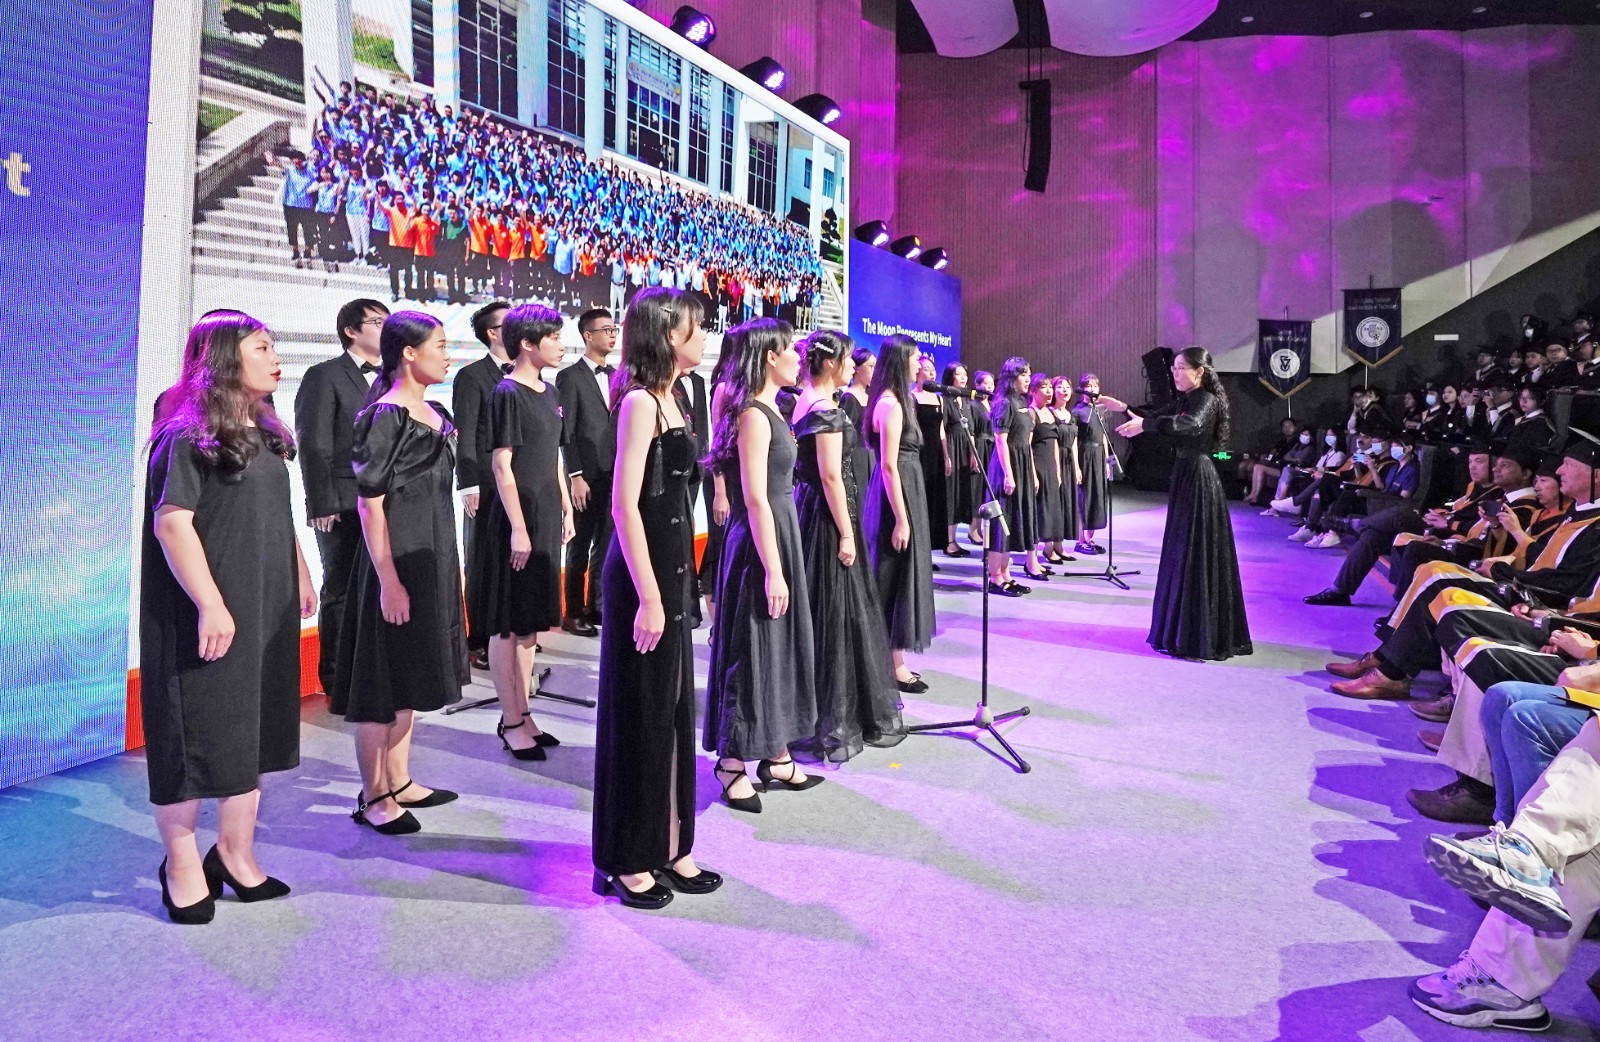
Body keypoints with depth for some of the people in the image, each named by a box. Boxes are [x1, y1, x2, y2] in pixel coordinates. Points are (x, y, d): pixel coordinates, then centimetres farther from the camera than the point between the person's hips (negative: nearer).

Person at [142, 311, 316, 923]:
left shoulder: (264, 432, 11)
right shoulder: (189, 437, -13)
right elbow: (171, 521, -20)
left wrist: (301, 576, 20)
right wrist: (210, 606, -23)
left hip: (266, 608, 8)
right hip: (206, 616, -8)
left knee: (253, 730, 13)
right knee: (198, 733, 1)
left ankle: (236, 855, 26)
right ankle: (181, 864, 19)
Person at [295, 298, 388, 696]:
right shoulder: (324, 376, -3)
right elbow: (313, 446, -8)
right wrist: (322, 506, -13)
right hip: (343, 508, -5)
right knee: (342, 591, 3)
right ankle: (336, 679, 14)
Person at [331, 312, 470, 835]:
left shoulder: (433, 412, 10)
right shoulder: (386, 415, -15)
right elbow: (370, 502, -17)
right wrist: (388, 580, -19)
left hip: (433, 560, 9)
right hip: (397, 562, -9)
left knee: (411, 673, 16)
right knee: (384, 679, 1)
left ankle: (398, 781, 29)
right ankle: (372, 797, 14)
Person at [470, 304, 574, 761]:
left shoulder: (547, 391, 11)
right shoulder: (508, 393, -13)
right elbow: (501, 465, -16)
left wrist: (566, 509, 15)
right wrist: (518, 528, -18)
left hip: (546, 516, 8)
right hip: (516, 517, -8)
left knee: (531, 622, 14)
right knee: (507, 625, 2)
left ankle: (522, 712, 25)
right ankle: (511, 722, 12)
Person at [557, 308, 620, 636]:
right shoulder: (570, 376, -5)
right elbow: (565, 432, -9)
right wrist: (576, 476, -15)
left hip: (614, 476, 6)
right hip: (586, 477, -6)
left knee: (605, 545, 12)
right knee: (580, 547, 3)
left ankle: (596, 607, 23)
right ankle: (574, 613, 13)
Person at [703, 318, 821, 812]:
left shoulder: (766, 410, 13)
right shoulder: (754, 415, -17)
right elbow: (755, 499, -21)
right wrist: (772, 570, -22)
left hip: (779, 535, 10)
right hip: (759, 544, -10)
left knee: (781, 645, 15)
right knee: (752, 648, -1)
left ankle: (777, 757, 27)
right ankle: (733, 766, 11)